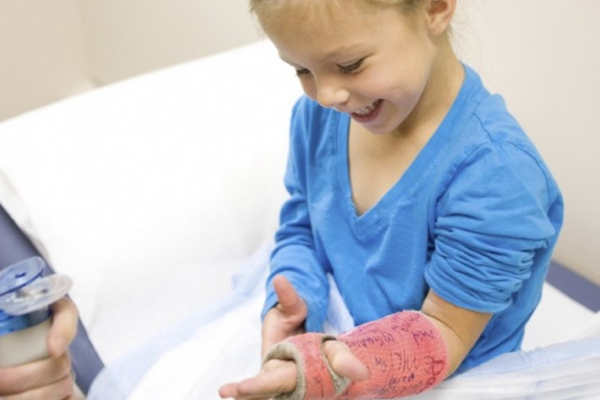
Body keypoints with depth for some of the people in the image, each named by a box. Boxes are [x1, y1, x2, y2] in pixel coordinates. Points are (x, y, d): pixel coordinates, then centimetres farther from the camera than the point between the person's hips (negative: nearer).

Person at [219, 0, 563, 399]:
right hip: (330, 334, 5)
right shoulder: (318, 114, -8)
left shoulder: (495, 173, -27)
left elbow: (442, 335, -19)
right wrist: (291, 304, -18)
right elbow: (300, 231, 4)